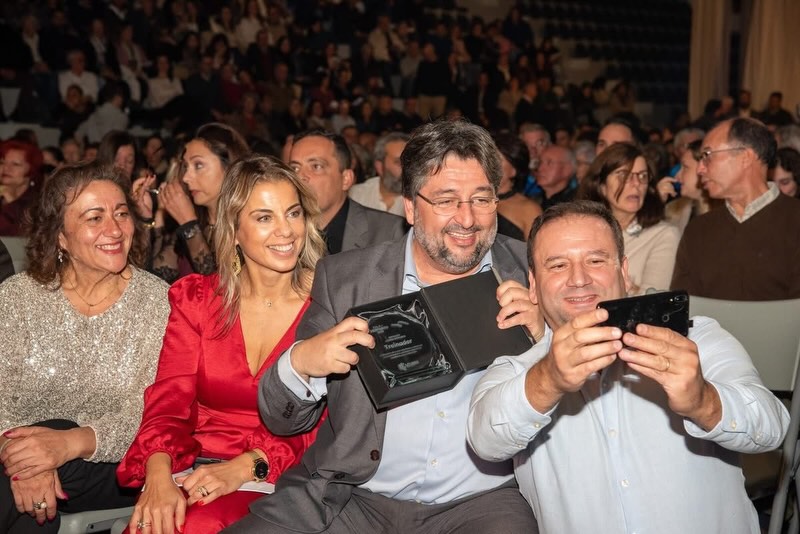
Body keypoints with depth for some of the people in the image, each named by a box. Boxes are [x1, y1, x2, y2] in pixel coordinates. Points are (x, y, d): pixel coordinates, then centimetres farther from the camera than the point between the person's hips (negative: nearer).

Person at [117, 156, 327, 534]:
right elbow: (168, 403, 0)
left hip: (282, 479, -3)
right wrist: (159, 474, -21)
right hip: (196, 472, 3)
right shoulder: (195, 298, 8)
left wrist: (244, 467, -21)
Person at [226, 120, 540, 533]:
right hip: (346, 498, 1)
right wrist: (301, 362, -15)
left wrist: (540, 336, -14)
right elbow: (282, 421, 7)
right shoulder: (344, 278, 3)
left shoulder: (531, 274, 2)